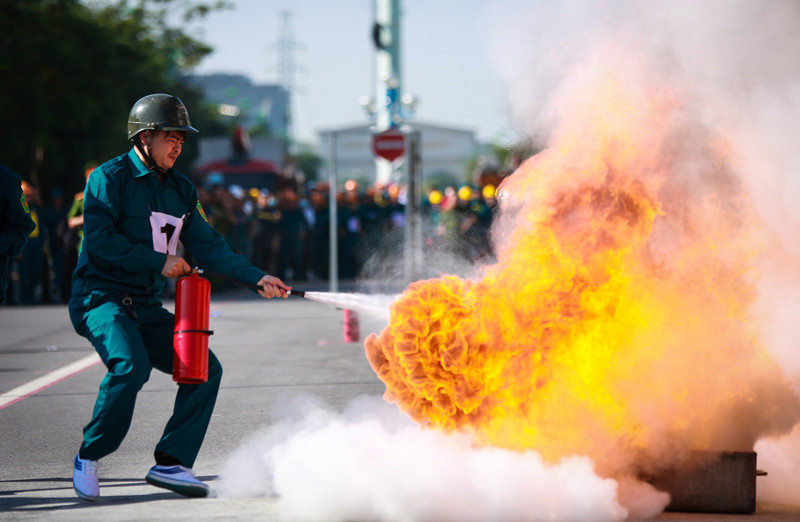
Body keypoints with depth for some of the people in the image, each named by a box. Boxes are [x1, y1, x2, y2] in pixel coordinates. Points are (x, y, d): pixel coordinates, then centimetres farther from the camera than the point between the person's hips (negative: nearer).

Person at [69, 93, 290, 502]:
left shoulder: (180, 190, 15)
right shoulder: (110, 178, -7)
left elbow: (207, 247, 10)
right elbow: (99, 241, -17)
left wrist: (257, 279, -3)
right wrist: (159, 262, -17)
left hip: (147, 307, 8)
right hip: (101, 299, -8)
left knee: (205, 369, -4)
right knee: (131, 364, -31)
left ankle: (171, 462, 1)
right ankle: (89, 457, -13)